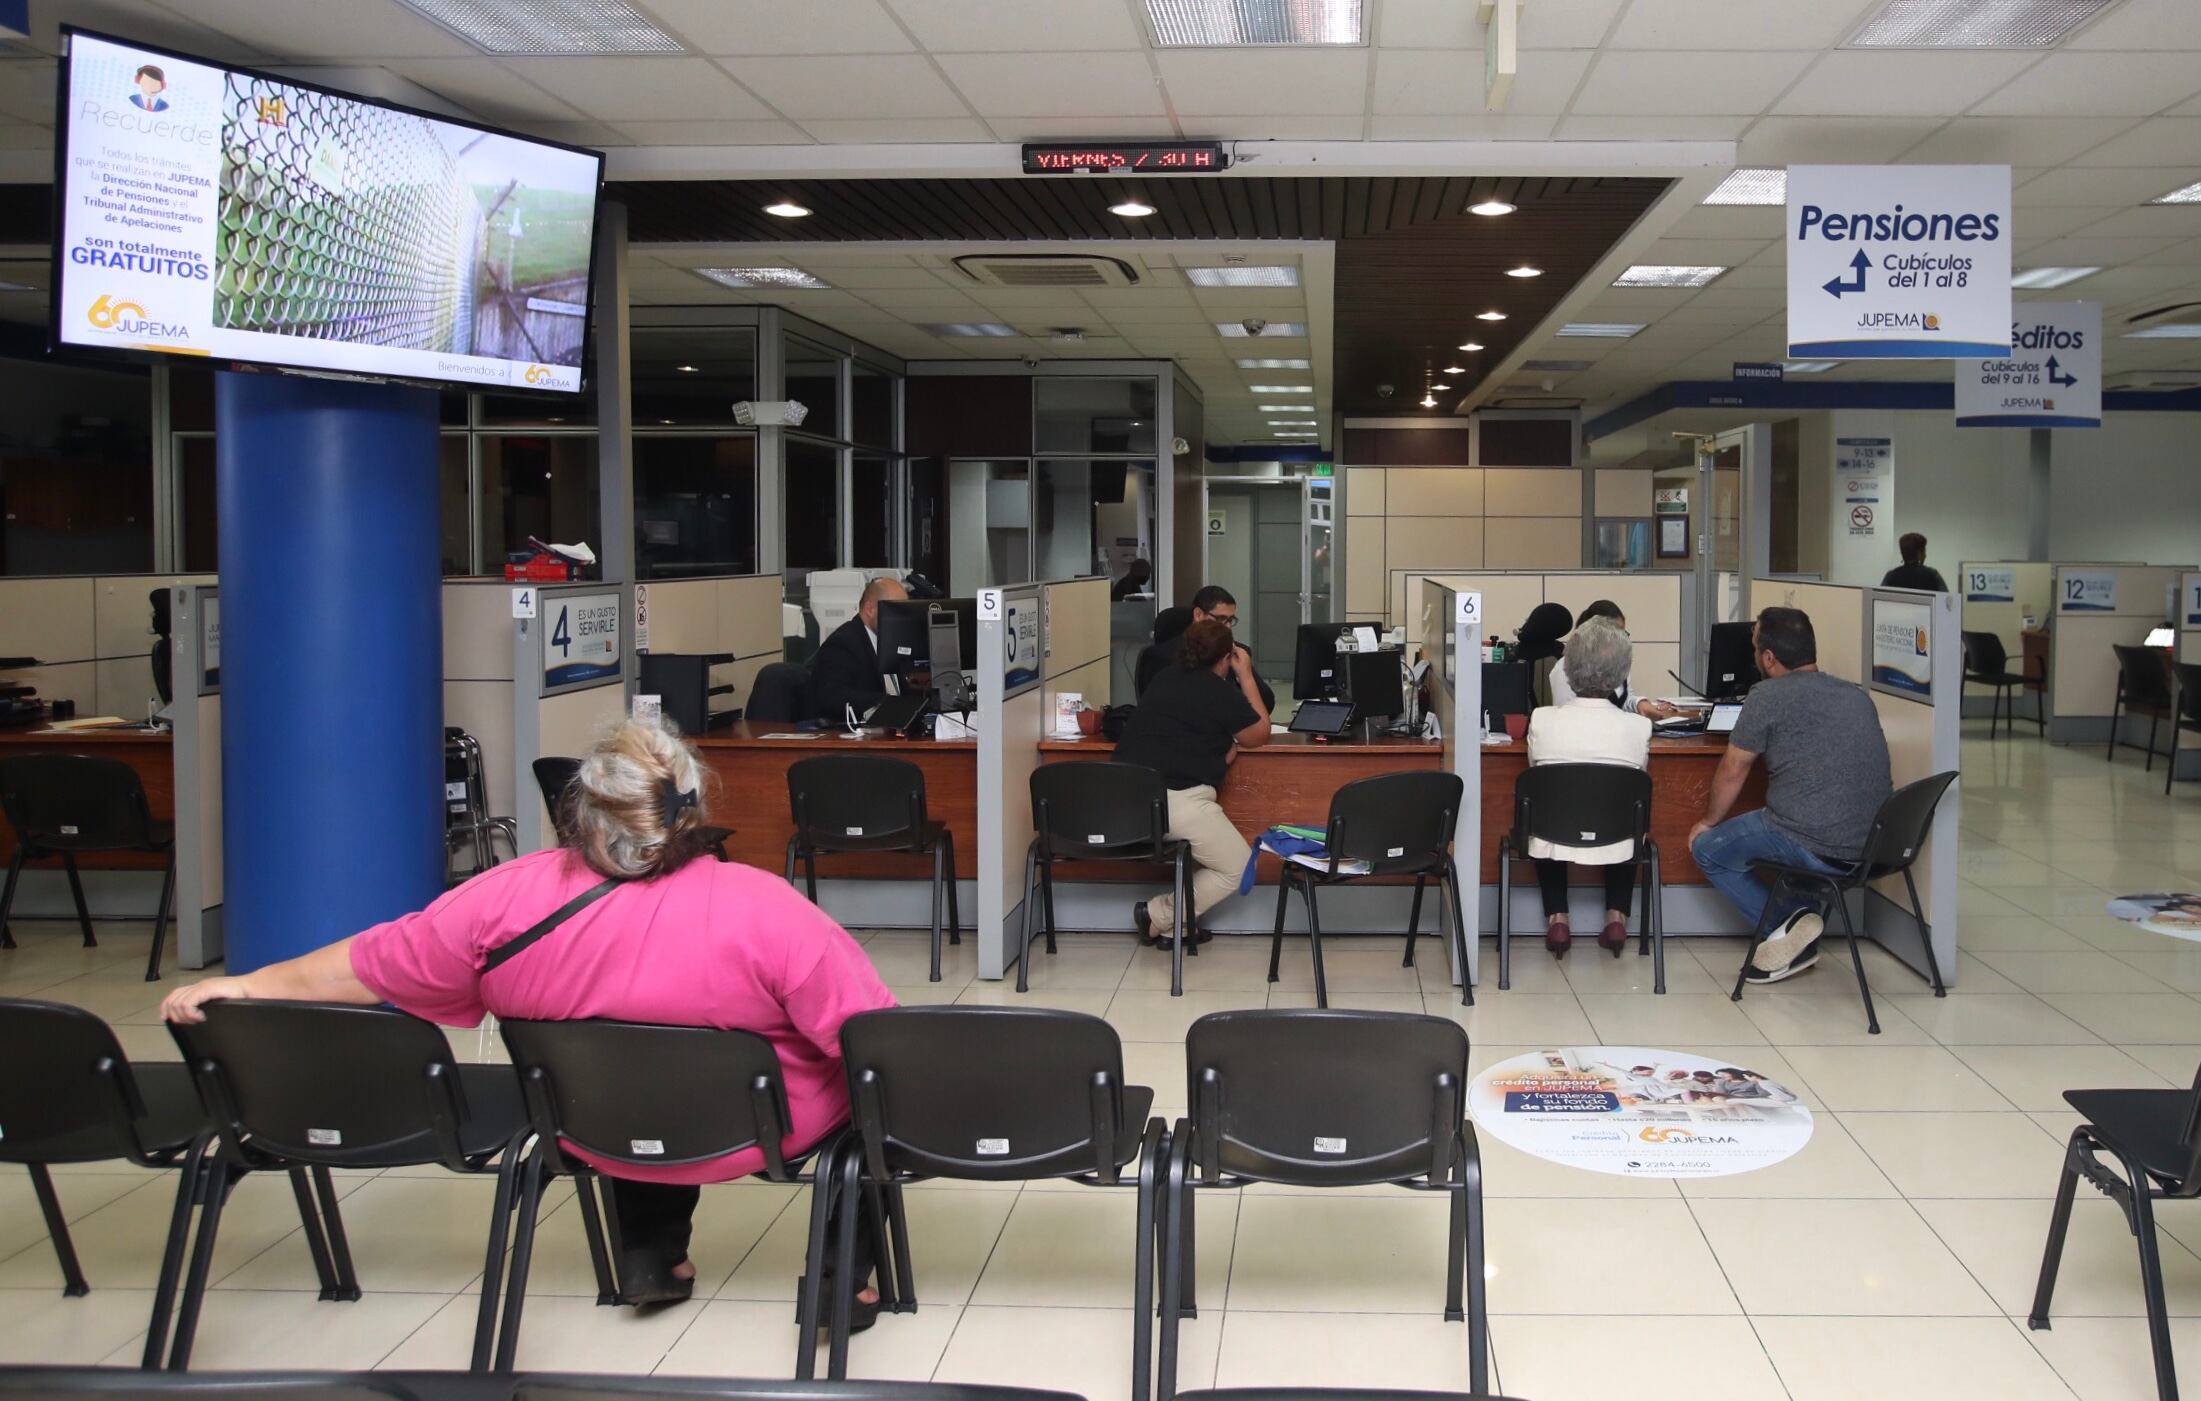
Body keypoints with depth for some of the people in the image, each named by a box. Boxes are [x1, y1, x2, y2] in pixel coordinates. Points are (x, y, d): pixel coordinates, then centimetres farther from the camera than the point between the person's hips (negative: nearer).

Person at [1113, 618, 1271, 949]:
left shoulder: (1162, 681, 15)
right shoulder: (1222, 693, -5)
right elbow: (1259, 735, 12)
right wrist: (1246, 677, 17)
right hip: (1178, 800, -8)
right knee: (1239, 868, 10)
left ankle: (1180, 922, 13)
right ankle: (1158, 916, 4)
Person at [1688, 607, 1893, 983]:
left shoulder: (1768, 697, -5)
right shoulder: (1858, 695, 14)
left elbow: (1733, 772, 3)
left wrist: (1708, 822, 20)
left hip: (1815, 848, -7)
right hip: (1874, 844, 7)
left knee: (1708, 848, 15)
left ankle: (1787, 924, 1)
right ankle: (1801, 923, 17)